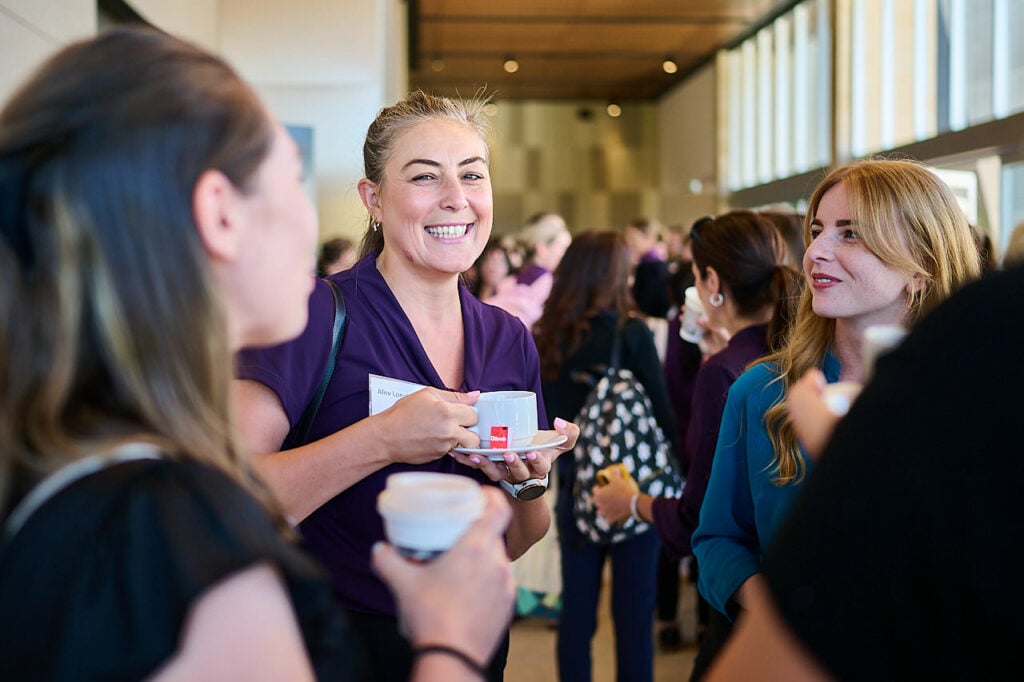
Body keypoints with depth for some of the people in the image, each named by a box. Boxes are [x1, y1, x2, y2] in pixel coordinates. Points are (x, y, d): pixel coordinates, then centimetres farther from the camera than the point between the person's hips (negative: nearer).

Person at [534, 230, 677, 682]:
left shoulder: (547, 337, 0)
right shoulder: (629, 332, -12)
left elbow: (545, 414, 8)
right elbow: (661, 412, -11)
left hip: (574, 488, 4)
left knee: (576, 610, 11)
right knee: (633, 611, 4)